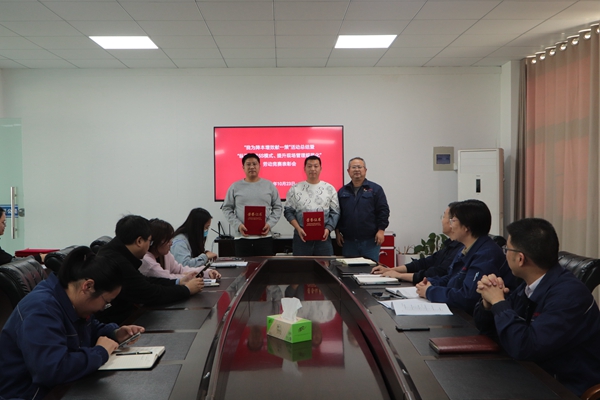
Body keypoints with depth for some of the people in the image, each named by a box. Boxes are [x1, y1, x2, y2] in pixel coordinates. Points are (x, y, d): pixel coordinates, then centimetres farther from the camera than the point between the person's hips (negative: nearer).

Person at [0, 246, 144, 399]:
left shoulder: (74, 302, 4)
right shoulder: (41, 309, -25)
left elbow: (91, 328, 21)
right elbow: (53, 369, -36)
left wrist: (114, 333, 1)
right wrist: (100, 352, -24)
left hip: (61, 387, 8)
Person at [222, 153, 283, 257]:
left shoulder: (269, 185, 8)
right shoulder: (235, 187, 7)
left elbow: (277, 207, 9)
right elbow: (227, 209, 6)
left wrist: (270, 224, -8)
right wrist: (237, 225, -9)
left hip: (264, 237, 0)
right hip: (242, 237, 0)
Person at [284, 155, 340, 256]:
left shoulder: (329, 188, 6)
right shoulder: (295, 189, 4)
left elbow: (335, 213, 5)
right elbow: (288, 211, 3)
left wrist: (328, 229, -10)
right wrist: (298, 228, -10)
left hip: (323, 236, 1)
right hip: (301, 236, 0)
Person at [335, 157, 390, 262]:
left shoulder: (375, 189, 3)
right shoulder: (342, 191, 11)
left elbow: (383, 210, -1)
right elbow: (337, 213, 12)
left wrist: (381, 230, -8)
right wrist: (337, 232, 5)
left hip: (370, 240, -2)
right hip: (348, 241, 3)